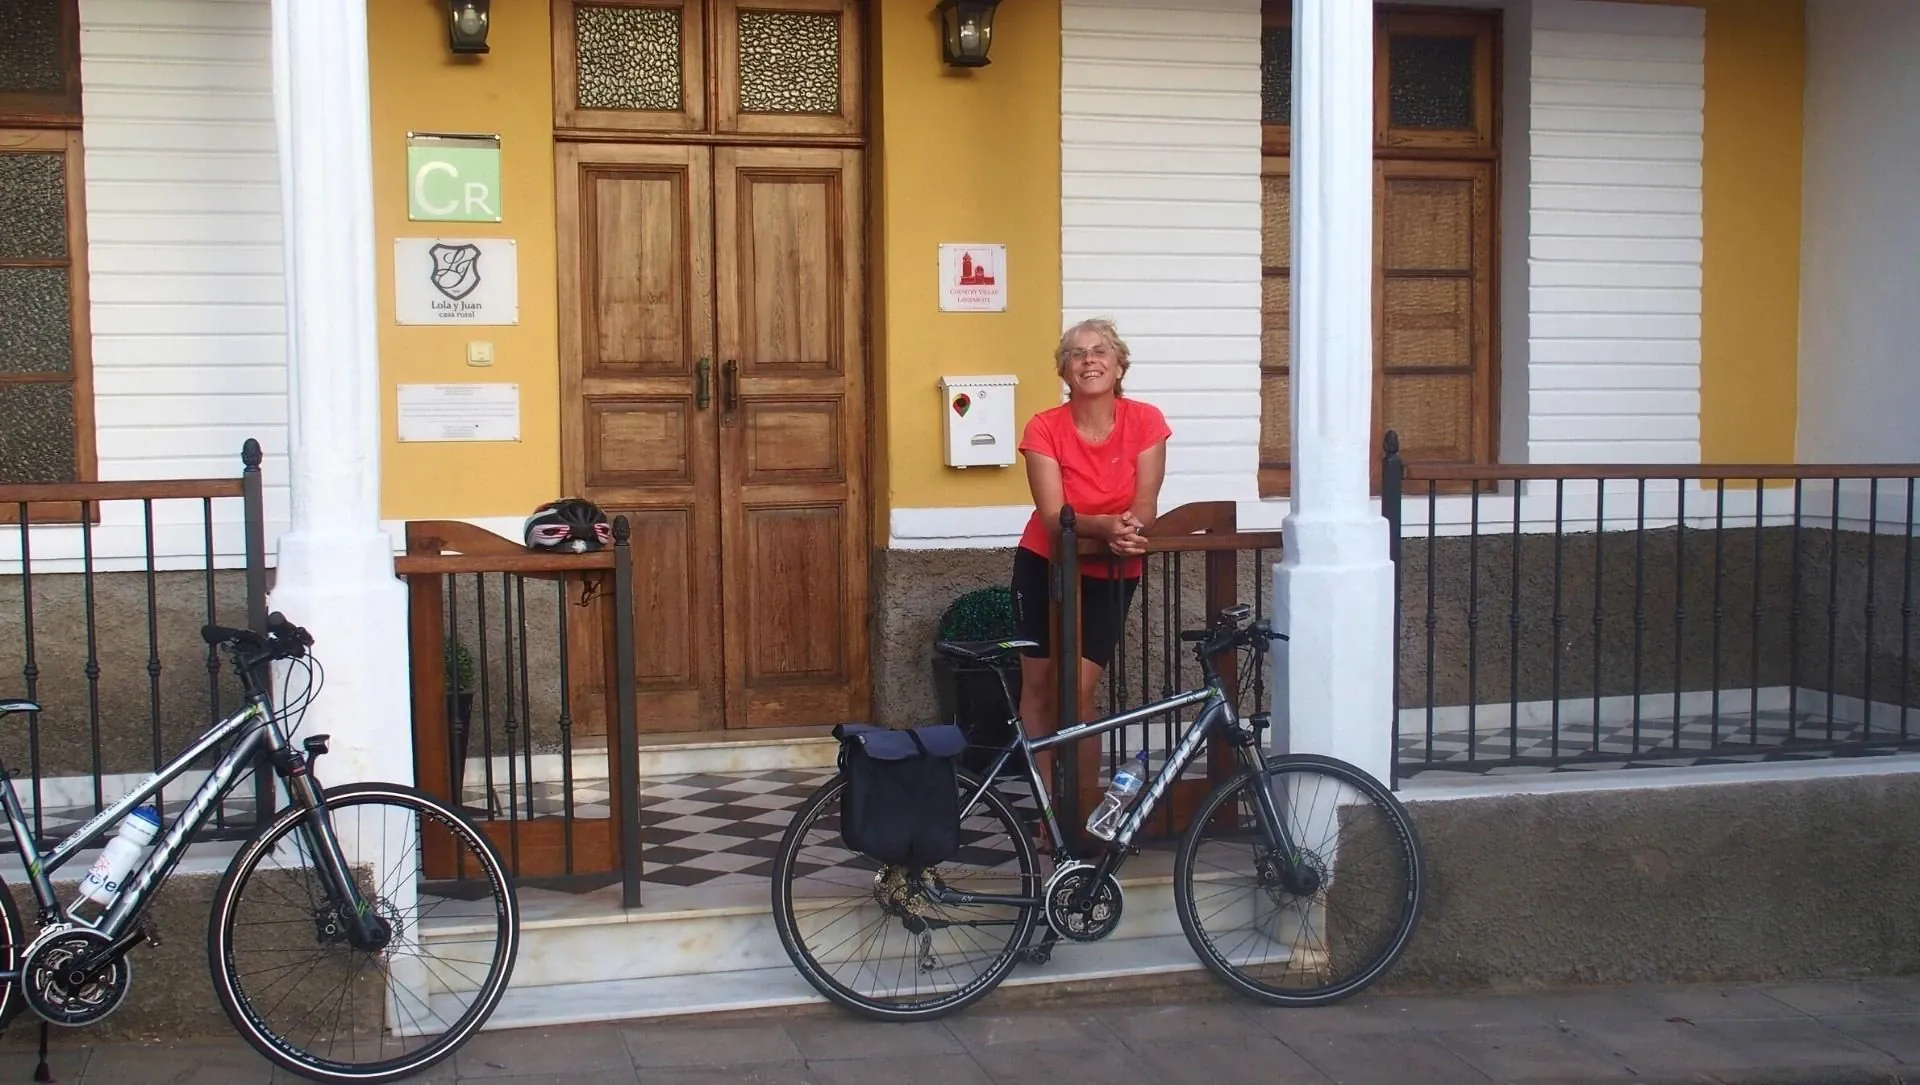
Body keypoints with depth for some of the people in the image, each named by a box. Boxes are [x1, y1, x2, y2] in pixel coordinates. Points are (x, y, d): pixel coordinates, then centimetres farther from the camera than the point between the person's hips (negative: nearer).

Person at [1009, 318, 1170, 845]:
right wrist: (1104, 526, -41)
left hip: (1110, 574, 0)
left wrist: (1125, 532, -38)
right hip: (1044, 566, 1)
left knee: (1077, 689, -7)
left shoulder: (1146, 422, -15)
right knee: (1039, 685, 1)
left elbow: (1143, 511, -15)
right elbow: (1054, 517, -22)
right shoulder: (1045, 429, -17)